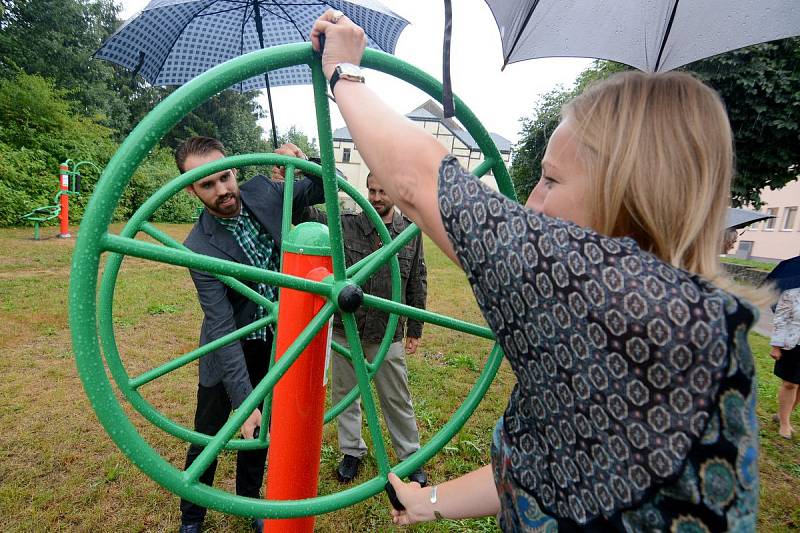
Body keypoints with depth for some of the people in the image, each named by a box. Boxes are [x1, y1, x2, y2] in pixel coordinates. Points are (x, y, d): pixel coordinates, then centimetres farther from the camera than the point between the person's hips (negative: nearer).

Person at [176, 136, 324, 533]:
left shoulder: (265, 192, -10)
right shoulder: (200, 247, -22)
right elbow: (221, 326, -25)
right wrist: (244, 399, -28)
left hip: (276, 344, 4)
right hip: (228, 351, -3)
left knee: (261, 431, 19)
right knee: (208, 436, 13)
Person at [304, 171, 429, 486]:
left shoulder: (411, 233, -1)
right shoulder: (345, 225, -3)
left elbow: (417, 283, 4)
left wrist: (415, 329, 7)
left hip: (387, 334, -1)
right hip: (344, 330, 1)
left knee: (397, 399, 12)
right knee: (344, 393, 16)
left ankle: (410, 457, 34)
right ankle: (352, 451, 39)